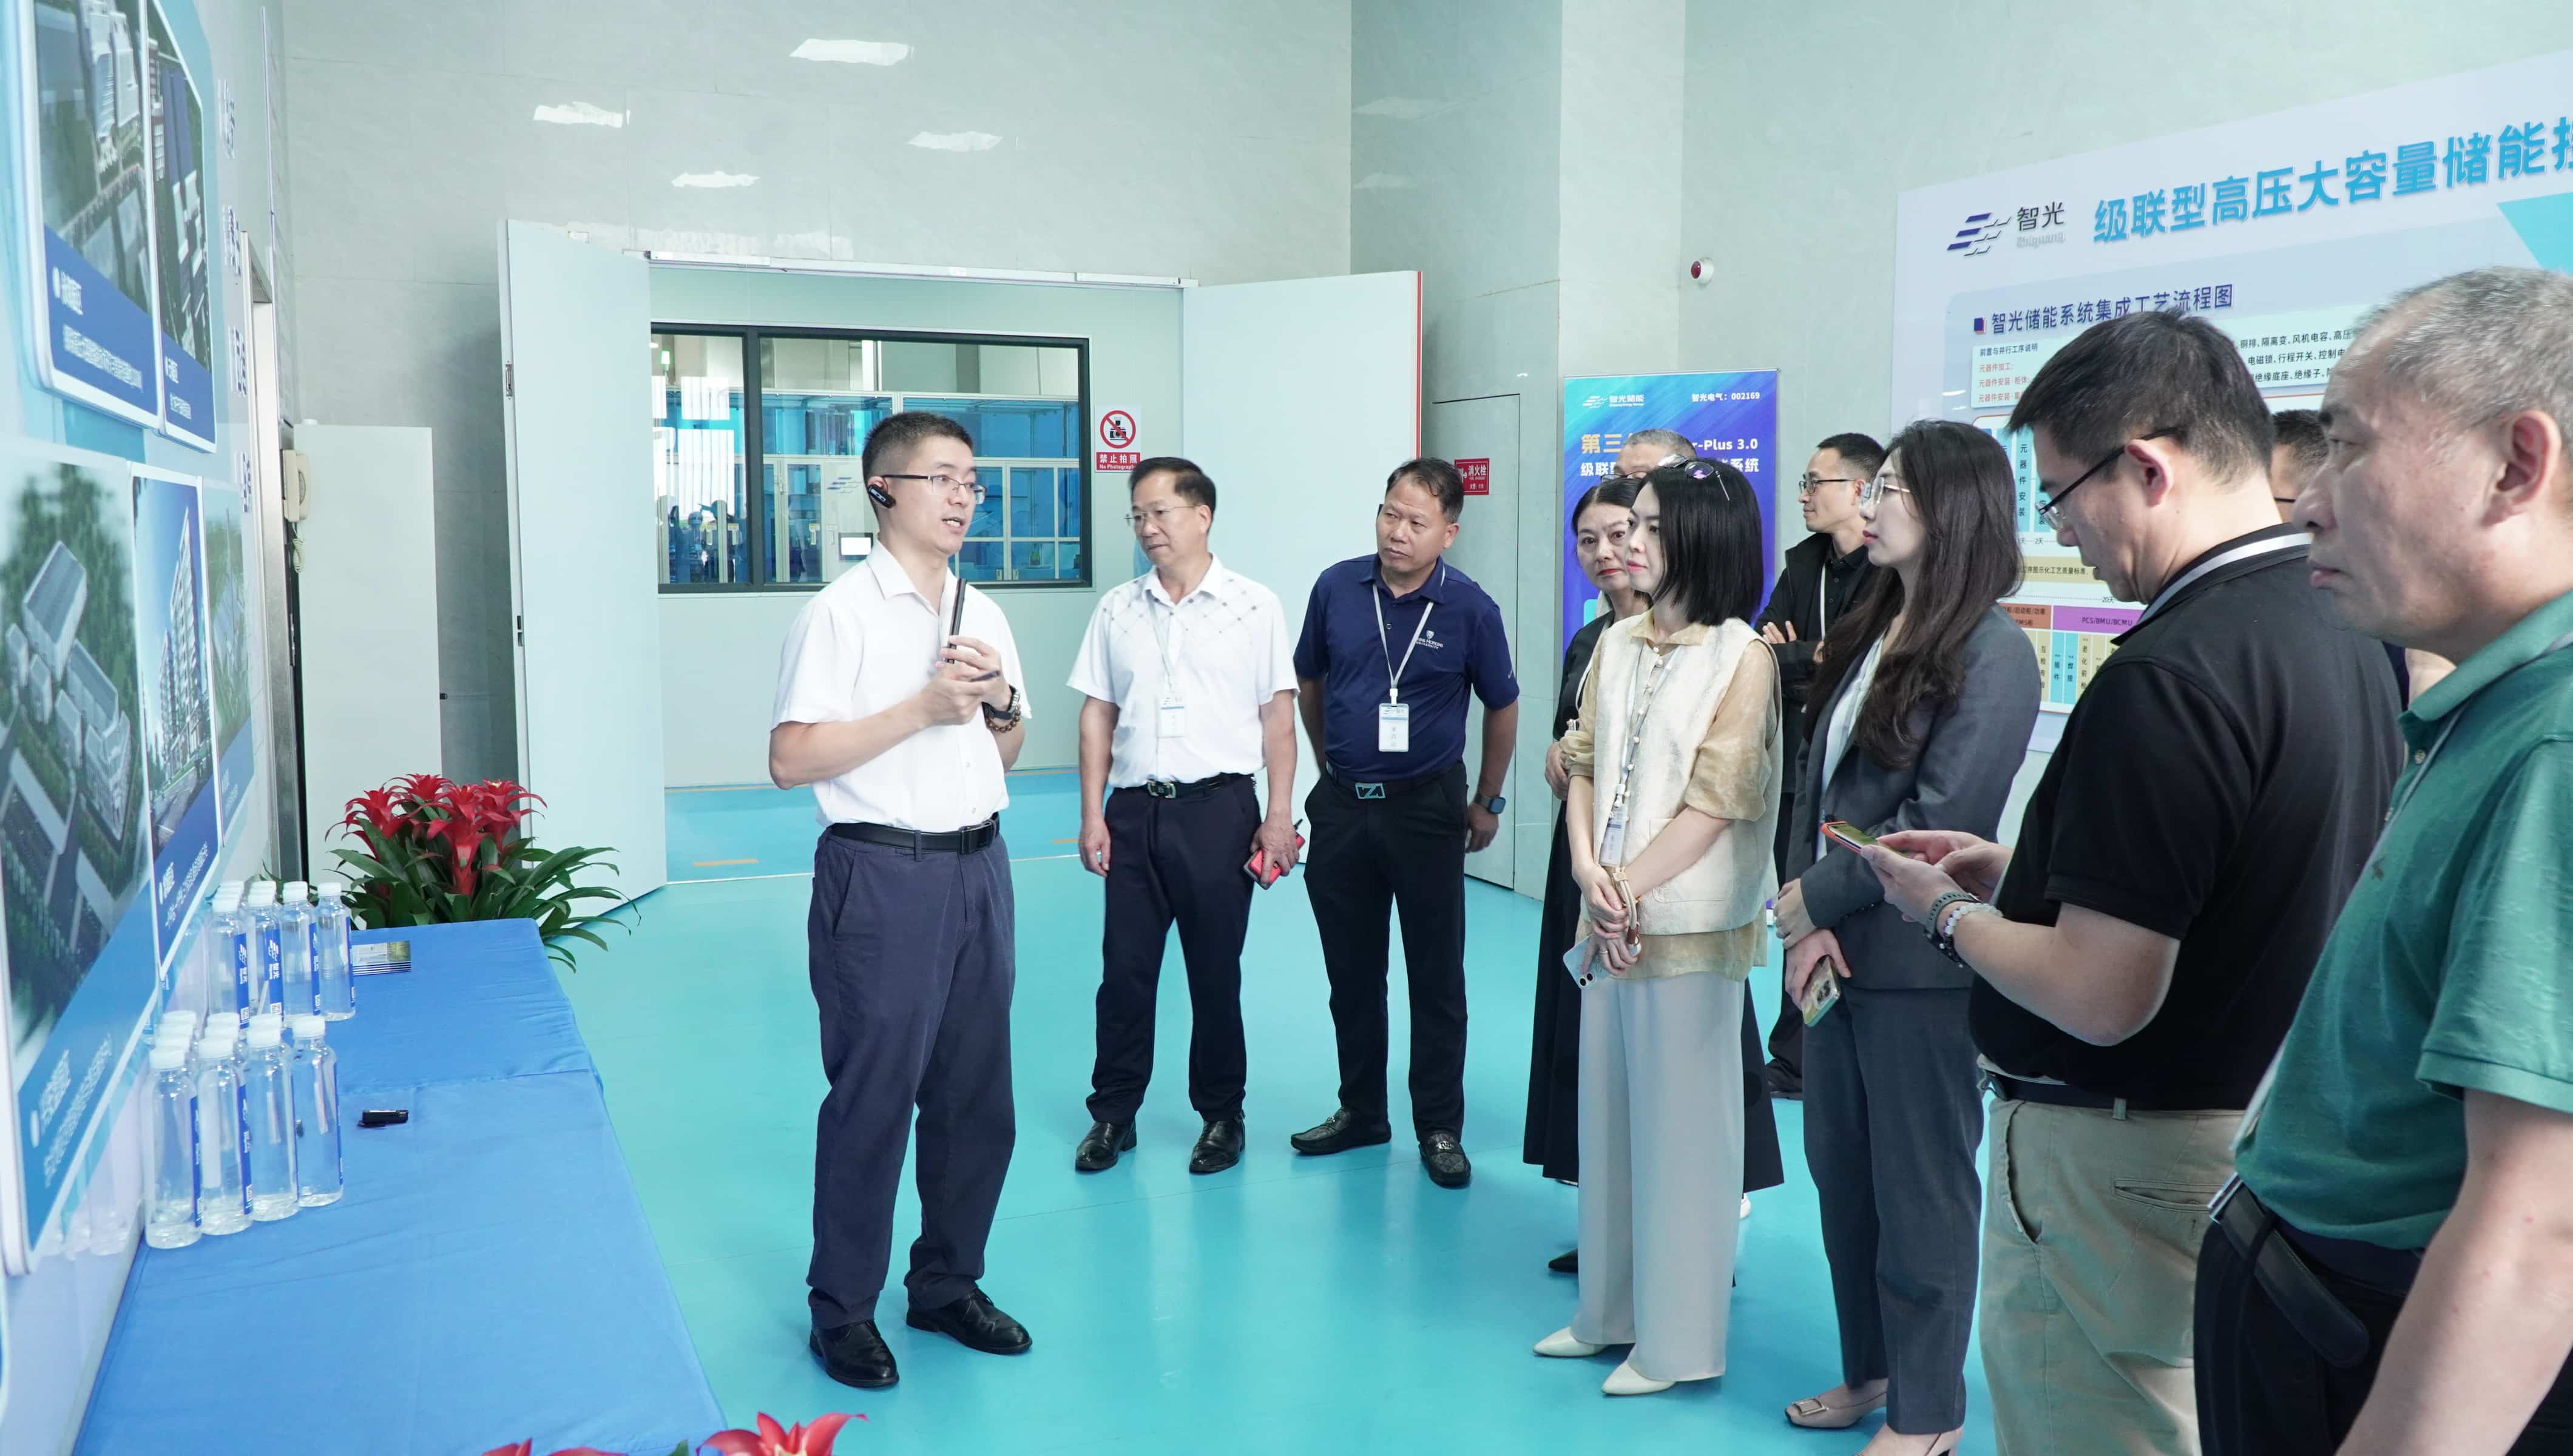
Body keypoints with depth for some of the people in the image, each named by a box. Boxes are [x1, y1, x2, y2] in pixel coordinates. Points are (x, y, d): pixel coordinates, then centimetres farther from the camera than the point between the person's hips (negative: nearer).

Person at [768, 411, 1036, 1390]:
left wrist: (1002, 699, -2)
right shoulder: (841, 613, -9)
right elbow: (791, 760, -16)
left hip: (978, 868, 7)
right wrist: (922, 709, -18)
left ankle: (948, 1284, 29)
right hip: (883, 876, -6)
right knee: (872, 1098, 1)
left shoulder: (981, 614, 12)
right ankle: (843, 1310, 18)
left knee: (976, 1095, 13)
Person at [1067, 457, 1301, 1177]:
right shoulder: (1118, 608, 7)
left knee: (1216, 971, 7)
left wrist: (1279, 816, -6)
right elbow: (1097, 715, 8)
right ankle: (1113, 1114, 21)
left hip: (1218, 808, -2)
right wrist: (1092, 815, 3)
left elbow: (1278, 717, -1)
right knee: (1124, 969, 7)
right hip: (1134, 808, 3)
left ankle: (1222, 1116, 22)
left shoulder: (1254, 606, -1)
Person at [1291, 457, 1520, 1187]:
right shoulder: (1336, 588, -3)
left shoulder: (1469, 607, -10)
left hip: (1427, 808, -3)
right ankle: (1361, 1112, 27)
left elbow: (1502, 708, 4)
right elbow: (1308, 683, 13)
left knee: (1436, 974, 4)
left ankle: (1440, 1128, 16)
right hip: (1342, 805, 3)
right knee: (1351, 971, 12)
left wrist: (1487, 804, 8)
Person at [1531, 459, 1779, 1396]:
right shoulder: (1618, 644, 10)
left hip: (1688, 928, -6)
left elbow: (1715, 801, -13)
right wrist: (1588, 870, -7)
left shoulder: (1741, 656, -9)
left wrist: (1630, 891, -13)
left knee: (1679, 1126, 2)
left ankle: (1678, 1339, 16)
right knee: (1606, 1114, 14)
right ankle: (1610, 1311, 29)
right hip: (1609, 922, 6)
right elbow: (1584, 765, 9)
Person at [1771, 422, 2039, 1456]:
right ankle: (1871, 1371, 34)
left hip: (1919, 964, -7)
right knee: (1839, 1169, 16)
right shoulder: (1870, 632, 10)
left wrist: (1818, 897, -11)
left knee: (1919, 1189, 6)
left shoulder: (1990, 652, -13)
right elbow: (1818, 778, 6)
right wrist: (1808, 929, -4)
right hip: (1835, 949, 7)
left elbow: (1940, 818, -18)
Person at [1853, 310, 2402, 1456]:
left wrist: (1947, 909, -9)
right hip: (2264, 1133, 10)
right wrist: (2018, 873, 11)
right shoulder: (2344, 633, 3)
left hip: (2123, 1158, -9)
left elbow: (2100, 995, -27)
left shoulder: (2171, 674, -27)